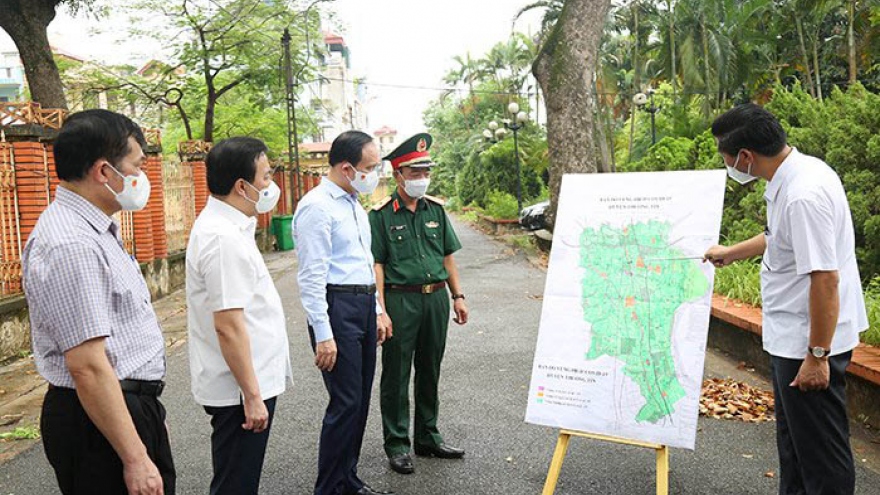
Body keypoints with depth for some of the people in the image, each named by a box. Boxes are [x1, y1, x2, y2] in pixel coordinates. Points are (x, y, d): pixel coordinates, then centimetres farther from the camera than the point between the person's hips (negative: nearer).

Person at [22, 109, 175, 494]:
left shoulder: (92, 228, 8)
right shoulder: (71, 245, -24)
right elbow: (87, 366, -26)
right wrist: (134, 459, -22)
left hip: (134, 404, 10)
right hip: (100, 419, -10)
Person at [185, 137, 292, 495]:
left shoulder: (221, 225, 9)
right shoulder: (225, 239, -23)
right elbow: (228, 326, -26)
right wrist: (252, 396, -21)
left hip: (245, 383, 10)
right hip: (240, 389, -10)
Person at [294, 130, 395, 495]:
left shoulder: (355, 205, 16)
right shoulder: (317, 207, -13)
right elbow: (312, 276, -17)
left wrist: (377, 310, 20)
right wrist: (323, 335, -20)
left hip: (364, 305, 9)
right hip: (337, 307, -9)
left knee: (360, 400, 14)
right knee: (346, 403, -5)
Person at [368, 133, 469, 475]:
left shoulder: (435, 209, 9)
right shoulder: (381, 214, -6)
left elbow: (448, 255, 14)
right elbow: (376, 264, -9)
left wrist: (457, 296, 9)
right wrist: (380, 310, -16)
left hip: (436, 298, 5)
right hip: (401, 300, -5)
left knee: (430, 372, 16)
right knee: (396, 376, 5)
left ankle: (427, 438, 31)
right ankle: (397, 444, 19)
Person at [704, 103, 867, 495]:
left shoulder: (804, 195, -27)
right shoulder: (797, 174, 4)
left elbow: (825, 279, -28)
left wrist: (817, 356, -22)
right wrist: (730, 254, 34)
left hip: (809, 344, -10)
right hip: (791, 340, 10)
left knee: (820, 448, 5)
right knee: (793, 437, 24)